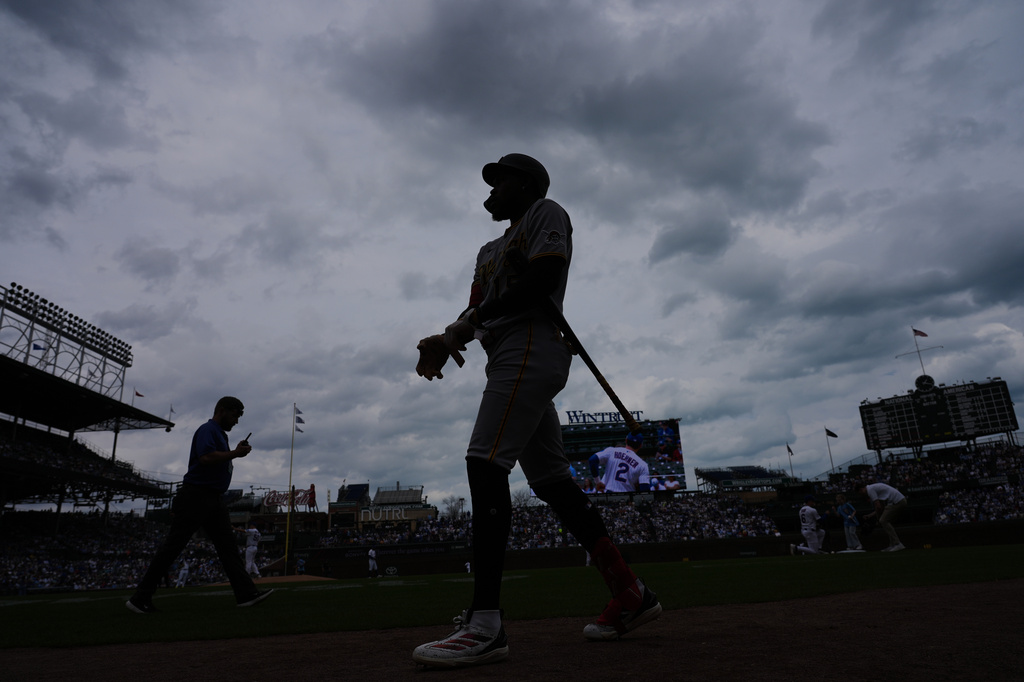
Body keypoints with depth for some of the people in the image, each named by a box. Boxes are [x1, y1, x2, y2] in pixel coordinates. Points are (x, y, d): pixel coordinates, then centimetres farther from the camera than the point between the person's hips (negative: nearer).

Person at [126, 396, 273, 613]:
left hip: (215, 499, 10)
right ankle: (140, 598, 7)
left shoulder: (220, 434, 21)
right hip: (196, 497, -10)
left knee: (228, 546, 2)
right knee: (172, 546, -3)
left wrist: (237, 452, 12)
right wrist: (236, 453, -16)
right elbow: (206, 457, -26)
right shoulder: (207, 430, -9)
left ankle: (247, 593, 0)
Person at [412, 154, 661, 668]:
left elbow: (544, 275, -12)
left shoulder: (545, 213, 6)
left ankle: (485, 625, -24)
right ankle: (630, 594, 14)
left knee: (485, 463, -22)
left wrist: (475, 319, -15)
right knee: (550, 480, 6)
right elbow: (479, 308, 18)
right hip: (512, 361, 9)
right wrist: (448, 340, -4)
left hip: (531, 348, -9)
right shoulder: (492, 250, 31)